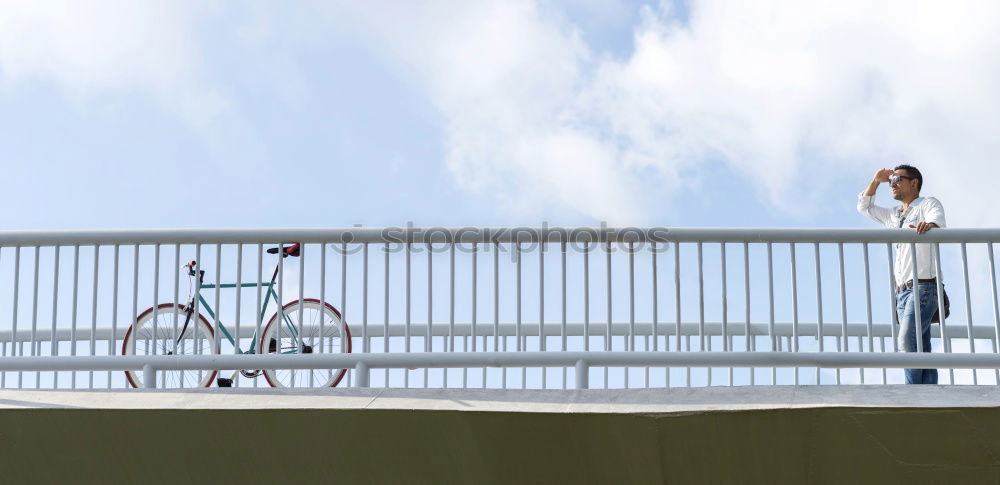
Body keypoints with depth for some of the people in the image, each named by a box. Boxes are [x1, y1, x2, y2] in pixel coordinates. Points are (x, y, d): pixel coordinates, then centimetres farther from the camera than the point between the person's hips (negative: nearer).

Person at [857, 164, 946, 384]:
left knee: (908, 342, -23)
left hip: (922, 286, -7)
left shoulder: (928, 204, 4)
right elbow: (864, 207, 36)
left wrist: (929, 225, -42)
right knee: (921, 350, -1)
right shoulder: (894, 215, 27)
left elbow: (937, 220, -19)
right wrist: (876, 181, 24)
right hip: (902, 290, 7)